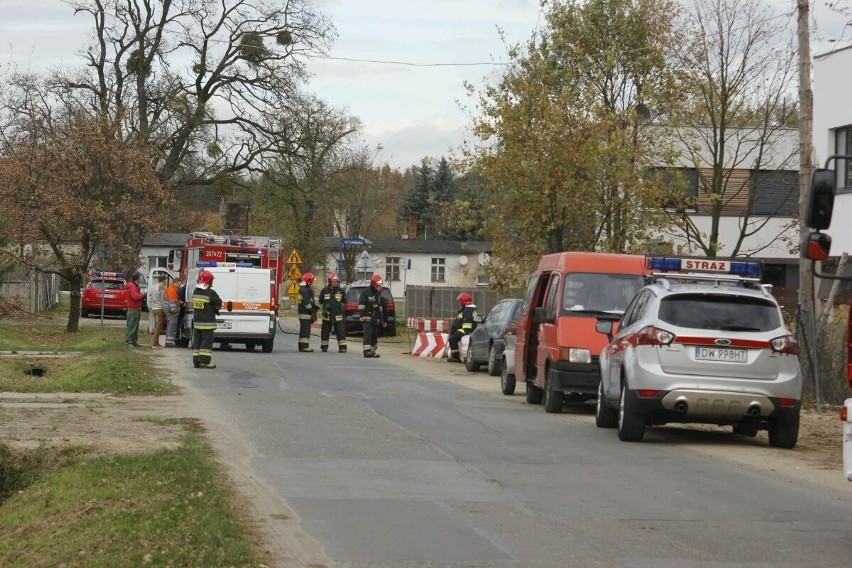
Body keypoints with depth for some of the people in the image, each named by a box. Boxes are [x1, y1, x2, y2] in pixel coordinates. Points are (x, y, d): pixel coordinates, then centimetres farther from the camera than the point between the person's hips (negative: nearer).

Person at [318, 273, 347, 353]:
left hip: (338, 316, 0)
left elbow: (343, 302, 17)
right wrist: (324, 308, 3)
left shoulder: (340, 291, 6)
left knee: (340, 331, -6)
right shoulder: (324, 291, 3)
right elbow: (321, 302, 13)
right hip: (327, 316, 0)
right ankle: (324, 347, 18)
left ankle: (342, 347, -3)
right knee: (325, 331, 7)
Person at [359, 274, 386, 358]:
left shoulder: (378, 293, 18)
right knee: (368, 334, -14)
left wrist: (382, 318, 26)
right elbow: (361, 304, -10)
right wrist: (362, 315, -17)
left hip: (376, 318, 8)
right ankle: (367, 351, -19)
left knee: (375, 335, 7)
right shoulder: (366, 292, -6)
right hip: (368, 317, -8)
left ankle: (372, 351, 12)